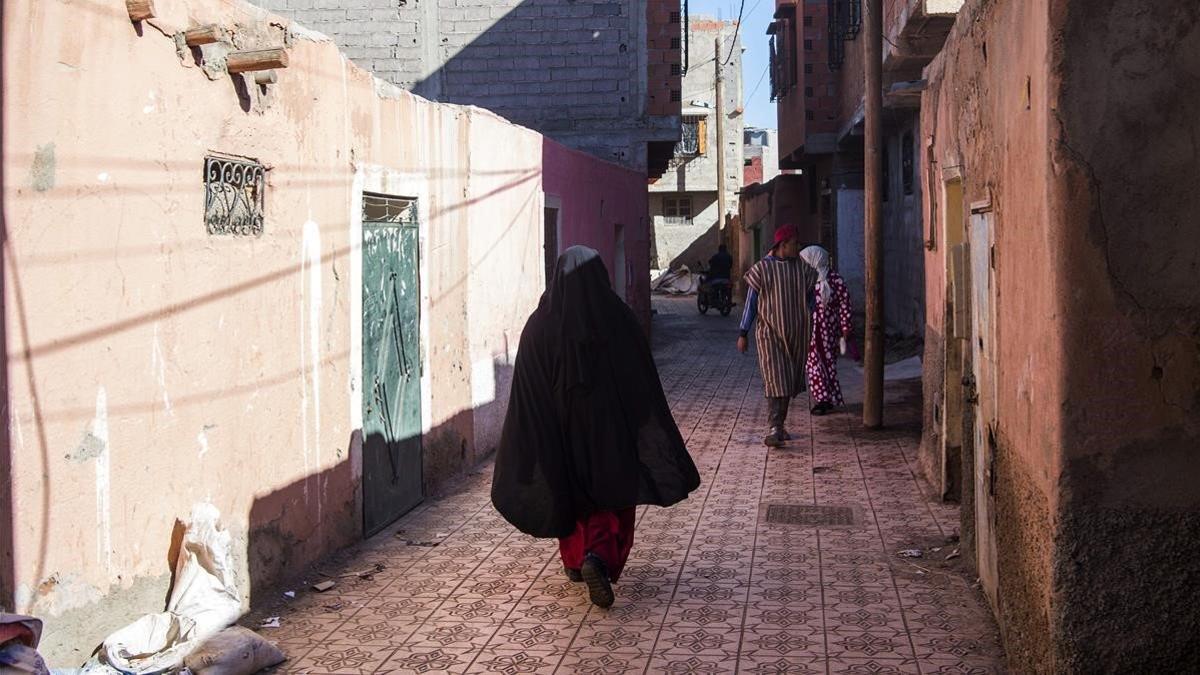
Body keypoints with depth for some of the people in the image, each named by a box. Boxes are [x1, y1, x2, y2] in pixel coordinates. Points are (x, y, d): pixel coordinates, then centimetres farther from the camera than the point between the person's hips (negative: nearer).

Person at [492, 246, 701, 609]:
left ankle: (575, 560, 34)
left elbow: (527, 392, -8)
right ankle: (598, 558, -14)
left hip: (559, 427, 1)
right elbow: (645, 385, -7)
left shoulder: (540, 326, -10)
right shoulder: (619, 322, -10)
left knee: (568, 491, 22)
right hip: (609, 427, -1)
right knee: (611, 497, 9)